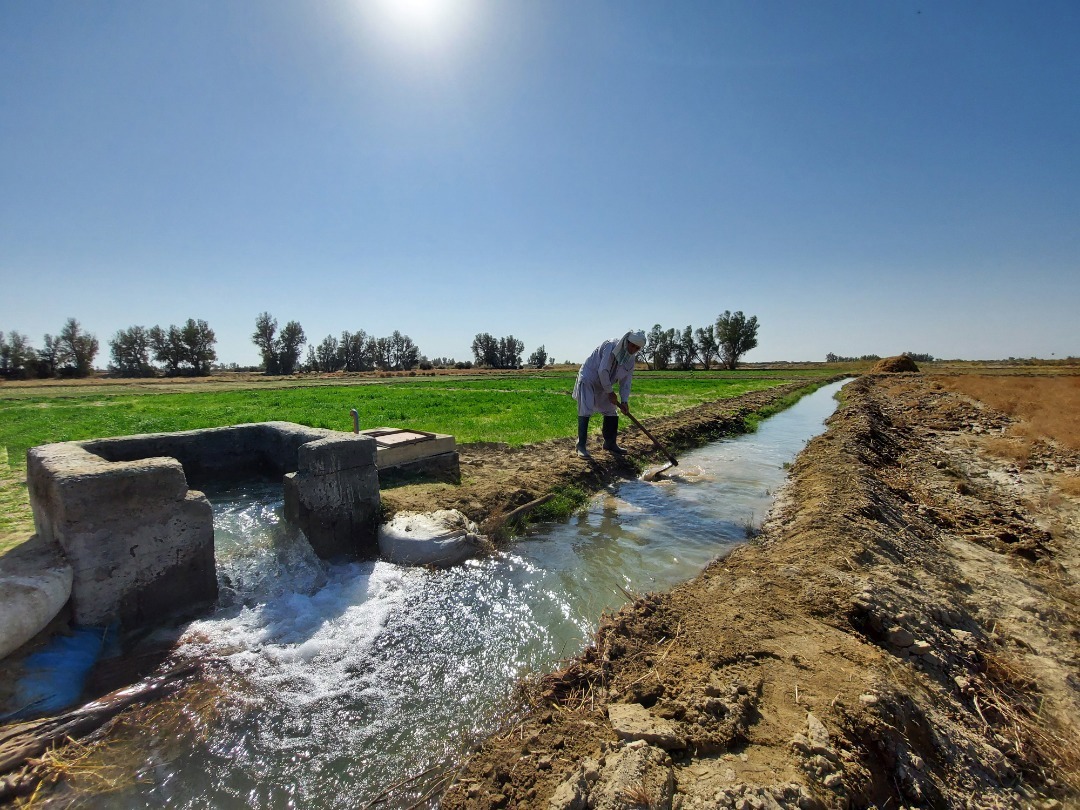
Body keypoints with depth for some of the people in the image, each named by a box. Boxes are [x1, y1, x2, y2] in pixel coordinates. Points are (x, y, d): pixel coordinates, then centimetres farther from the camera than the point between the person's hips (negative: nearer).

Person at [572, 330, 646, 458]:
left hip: (604, 385, 8)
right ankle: (581, 446, -11)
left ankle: (610, 443, 21)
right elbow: (603, 371, -26)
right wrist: (610, 392, -19)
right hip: (588, 379, -8)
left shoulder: (631, 360, -2)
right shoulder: (611, 346, -25)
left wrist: (624, 401, -9)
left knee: (611, 412, 7)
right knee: (585, 411, -16)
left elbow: (626, 381, 2)